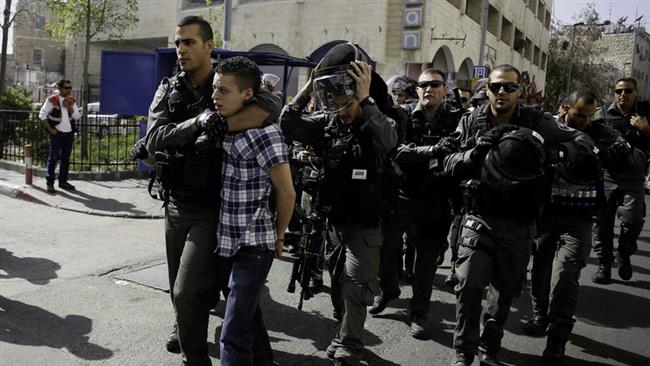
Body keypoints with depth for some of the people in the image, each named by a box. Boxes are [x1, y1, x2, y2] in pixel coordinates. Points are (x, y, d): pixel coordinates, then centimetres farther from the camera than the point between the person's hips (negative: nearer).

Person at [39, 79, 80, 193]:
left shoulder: (71, 101, 9)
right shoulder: (52, 100, -6)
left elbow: (77, 116, 4)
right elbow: (42, 115, -7)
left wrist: (69, 107, -11)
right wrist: (50, 129, -12)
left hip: (69, 133, 5)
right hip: (56, 133, -5)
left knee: (66, 158, 10)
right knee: (53, 157, -6)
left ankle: (63, 181, 19)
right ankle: (50, 183, -1)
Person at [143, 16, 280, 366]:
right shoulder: (168, 91, 5)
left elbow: (270, 104, -28)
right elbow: (154, 140, -11)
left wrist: (220, 125, -36)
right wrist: (198, 122, -25)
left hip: (212, 209, -5)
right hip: (175, 205, 5)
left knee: (188, 292, -12)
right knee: (178, 289, 21)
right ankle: (184, 329, 51)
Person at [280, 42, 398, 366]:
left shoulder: (378, 123, -12)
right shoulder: (328, 122, 0)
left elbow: (388, 140, -36)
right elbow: (288, 128, -11)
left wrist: (365, 100, -40)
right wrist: (307, 89, -19)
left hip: (365, 223, -5)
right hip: (334, 219, 5)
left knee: (354, 288, -5)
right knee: (338, 284, 16)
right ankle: (347, 337, 36)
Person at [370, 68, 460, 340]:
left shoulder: (455, 122, 1)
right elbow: (398, 151, -16)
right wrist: (430, 150, -29)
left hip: (434, 202, 0)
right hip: (399, 195, 1)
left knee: (427, 258, 6)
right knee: (384, 249, 11)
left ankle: (419, 314, 22)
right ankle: (388, 290, 40)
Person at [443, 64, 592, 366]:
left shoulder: (536, 123, -2)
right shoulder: (471, 122, 0)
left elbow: (582, 140, -4)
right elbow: (450, 164, -2)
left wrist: (553, 153, -25)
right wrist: (475, 152, -23)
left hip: (518, 223, 1)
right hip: (479, 217, -1)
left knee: (505, 290, 13)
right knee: (469, 285, -8)